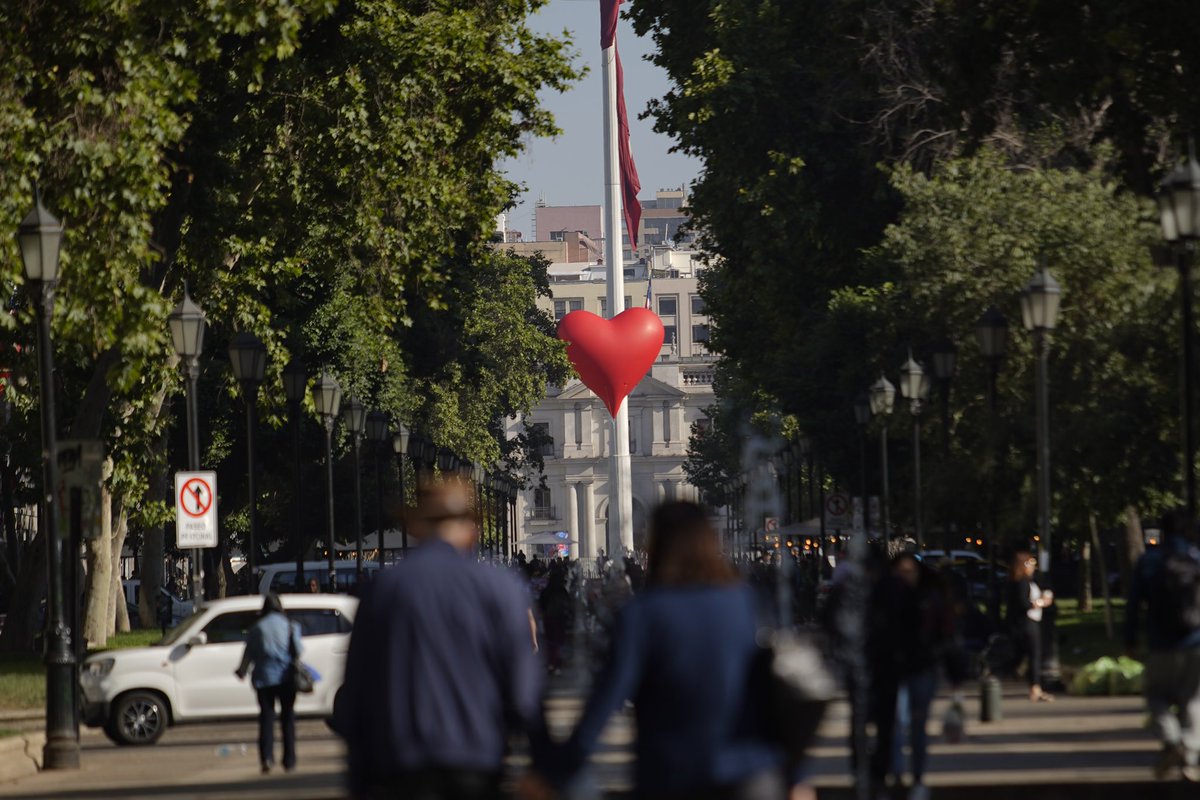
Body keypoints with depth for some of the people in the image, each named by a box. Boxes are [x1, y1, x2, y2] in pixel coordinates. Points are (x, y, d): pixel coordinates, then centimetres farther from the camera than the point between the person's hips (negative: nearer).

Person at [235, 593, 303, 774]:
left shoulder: (257, 628, 2)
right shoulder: (289, 626, 0)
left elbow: (249, 654, 5)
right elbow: (298, 650, -1)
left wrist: (242, 671, 21)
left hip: (264, 678, 0)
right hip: (286, 677, 0)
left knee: (266, 718, 3)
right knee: (287, 718, 8)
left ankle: (267, 757, -14)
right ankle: (289, 760, 6)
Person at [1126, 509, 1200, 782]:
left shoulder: (1149, 562, 0)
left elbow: (1133, 603, -1)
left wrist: (1130, 639, 6)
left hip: (1162, 646, -1)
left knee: (1158, 697, 13)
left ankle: (1171, 741, -13)